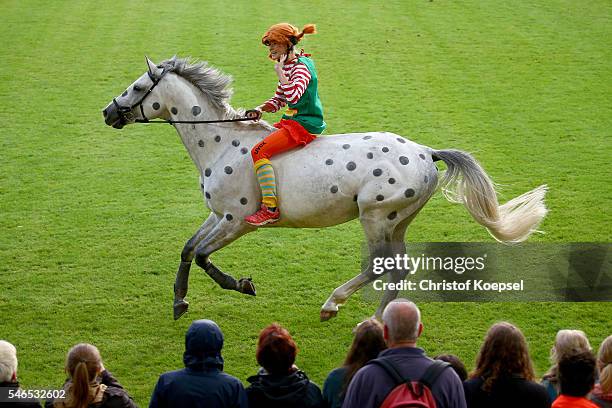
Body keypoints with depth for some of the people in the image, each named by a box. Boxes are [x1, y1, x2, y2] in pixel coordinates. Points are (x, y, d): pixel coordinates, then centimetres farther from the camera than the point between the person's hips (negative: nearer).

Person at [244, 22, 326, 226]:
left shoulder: (301, 66, -15)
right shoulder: (288, 66, 15)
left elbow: (293, 96, -32)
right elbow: (279, 98, 22)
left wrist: (279, 71, -24)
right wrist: (260, 109, 3)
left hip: (305, 124, -11)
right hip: (292, 121, 11)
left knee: (259, 151, -22)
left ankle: (271, 208, -25)